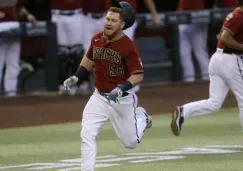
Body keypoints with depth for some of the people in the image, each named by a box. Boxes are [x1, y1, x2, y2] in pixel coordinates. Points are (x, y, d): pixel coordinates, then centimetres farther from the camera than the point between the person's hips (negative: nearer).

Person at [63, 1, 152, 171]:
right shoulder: (97, 39, -3)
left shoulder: (129, 47, -20)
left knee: (131, 142, 11)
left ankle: (140, 116, 41)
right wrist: (76, 77, 5)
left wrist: (121, 88, -32)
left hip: (122, 99, -4)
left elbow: (138, 75, -18)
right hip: (99, 97, 4)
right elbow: (89, 58, 17)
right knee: (87, 135, -14)